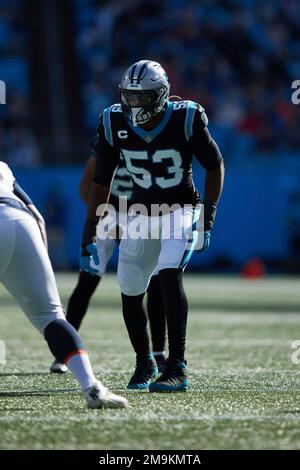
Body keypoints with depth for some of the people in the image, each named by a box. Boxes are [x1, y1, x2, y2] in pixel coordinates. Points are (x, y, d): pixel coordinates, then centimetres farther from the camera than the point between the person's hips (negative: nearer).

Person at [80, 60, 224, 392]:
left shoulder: (185, 120, -20)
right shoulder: (114, 124, -11)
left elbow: (215, 166, -6)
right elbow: (101, 181, 0)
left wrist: (207, 217, -13)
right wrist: (88, 235, -2)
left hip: (182, 211, -4)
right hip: (142, 214, 4)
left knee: (170, 274, -26)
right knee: (129, 291, 3)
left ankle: (177, 368, -23)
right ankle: (144, 362, 28)